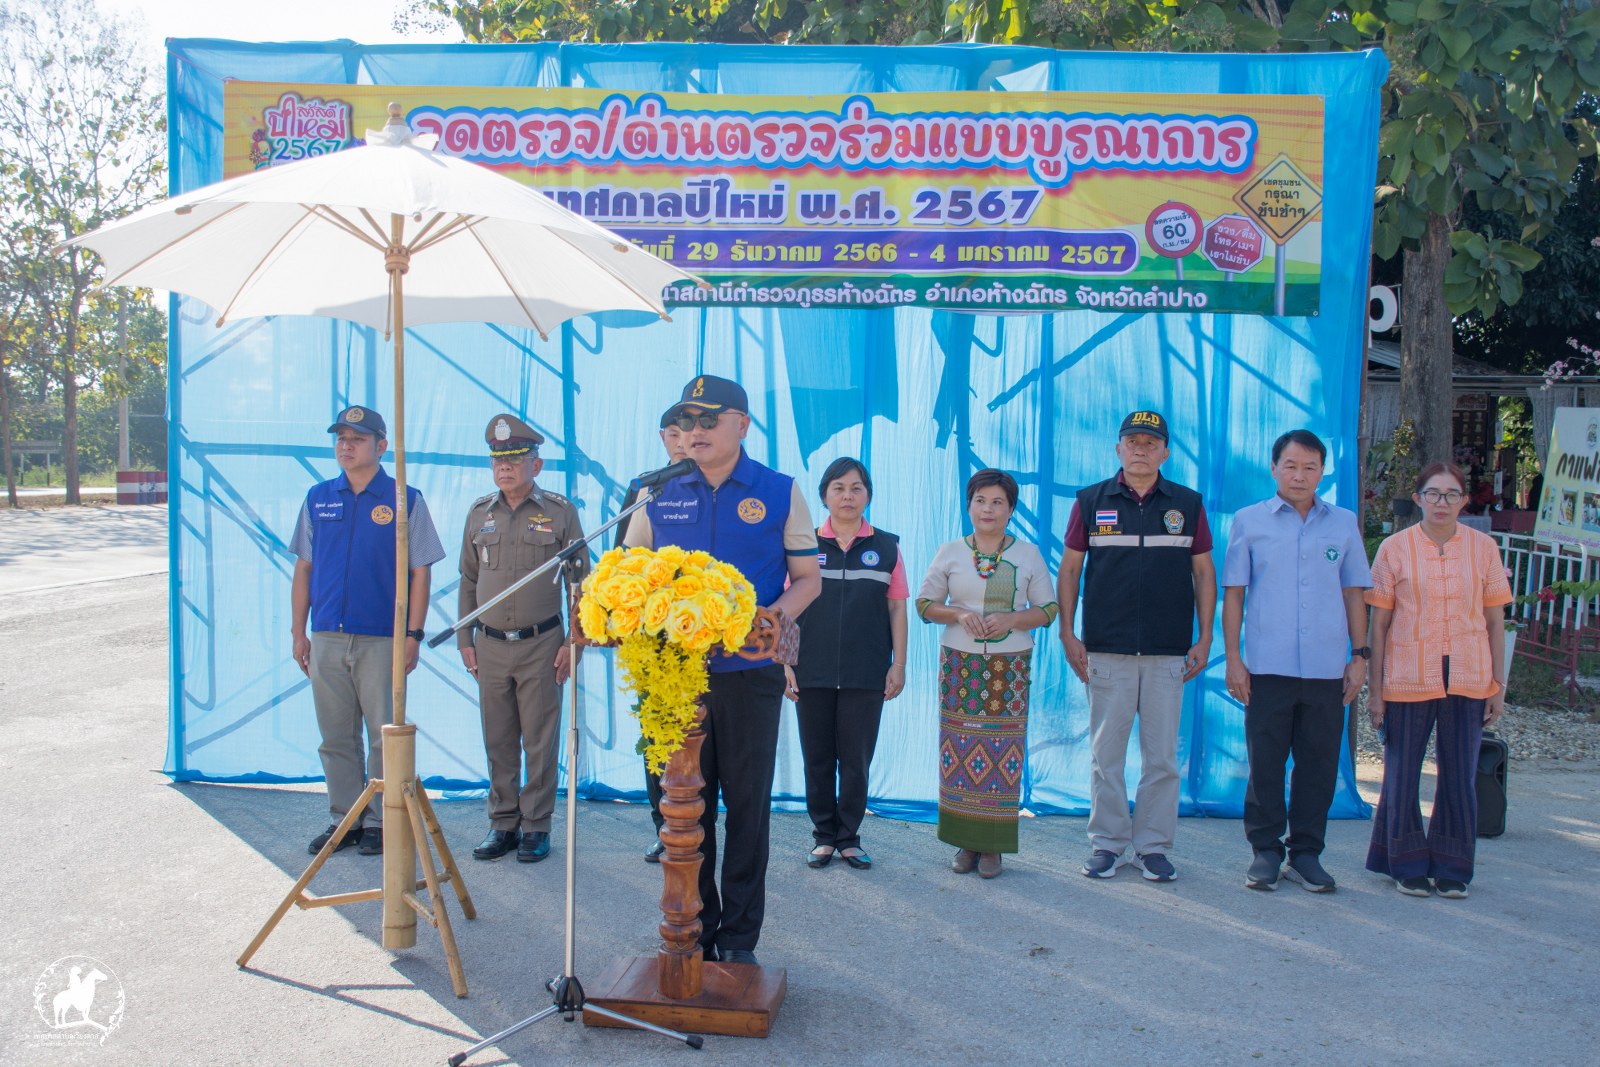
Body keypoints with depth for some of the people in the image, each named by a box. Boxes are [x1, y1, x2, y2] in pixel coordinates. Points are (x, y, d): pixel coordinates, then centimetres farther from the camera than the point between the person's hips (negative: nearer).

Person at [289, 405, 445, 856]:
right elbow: (303, 568, 14)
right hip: (327, 638, 4)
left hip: (382, 640, -4)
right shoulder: (318, 498, 9)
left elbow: (420, 573, -2)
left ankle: (381, 821, 15)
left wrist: (414, 635, -8)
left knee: (385, 736, 2)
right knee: (336, 737, 10)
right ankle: (344, 818, 22)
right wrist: (298, 631, 9)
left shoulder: (405, 500, -1)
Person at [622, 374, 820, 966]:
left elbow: (807, 579, 2)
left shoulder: (780, 493, 1)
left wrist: (766, 621, -16)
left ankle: (739, 935, 19)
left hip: (750, 673, -2)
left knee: (748, 802, 6)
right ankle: (693, 929, 23)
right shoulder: (659, 495, 7)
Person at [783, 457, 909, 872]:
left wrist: (898, 663, 0)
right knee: (817, 758, 8)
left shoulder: (886, 547, 4)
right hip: (813, 672, 0)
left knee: (856, 760, 4)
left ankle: (849, 836, 18)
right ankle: (824, 836, 20)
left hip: (867, 674, 0)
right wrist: (785, 662, -1)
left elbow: (897, 608, 5)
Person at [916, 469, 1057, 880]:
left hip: (1009, 666, 0)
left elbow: (1048, 609, 7)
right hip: (960, 663, 0)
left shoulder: (1028, 555, 6)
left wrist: (1012, 619, -12)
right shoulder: (950, 553, 6)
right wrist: (958, 614, -11)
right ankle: (966, 843, 10)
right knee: (960, 752, -1)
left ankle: (993, 846, 7)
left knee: (1003, 755, -3)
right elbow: (925, 603, 8)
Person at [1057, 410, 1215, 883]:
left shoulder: (1187, 503, 8)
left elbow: (1204, 572, 11)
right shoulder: (1091, 501, 5)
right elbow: (1069, 569, 7)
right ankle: (1108, 843, 16)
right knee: (1106, 753, 4)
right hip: (1106, 650, -1)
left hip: (1169, 653, 1)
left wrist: (1204, 638, 5)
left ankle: (1153, 845, 16)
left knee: (1162, 756, 4)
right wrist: (1067, 634, 1)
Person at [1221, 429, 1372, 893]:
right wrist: (1233, 657, -1)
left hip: (1327, 669, 2)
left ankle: (1306, 853, 19)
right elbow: (1233, 594, 4)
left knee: (1319, 766, 6)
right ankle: (1265, 851, 15)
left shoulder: (1345, 524, 9)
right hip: (1267, 667, -2)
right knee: (1265, 764, 3)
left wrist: (1359, 655, 7)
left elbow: (1354, 593, 14)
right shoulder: (1249, 521, 4)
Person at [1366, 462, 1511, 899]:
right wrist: (1376, 689, -2)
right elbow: (1379, 622, 0)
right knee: (1402, 775, 6)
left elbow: (1495, 620, 7)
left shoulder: (1483, 547, 4)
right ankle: (1408, 866, 22)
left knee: (1460, 776, 7)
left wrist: (1498, 686, 4)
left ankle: (1451, 869, 21)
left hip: (1468, 680, 1)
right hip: (1408, 679, -1)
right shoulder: (1395, 548, -1)